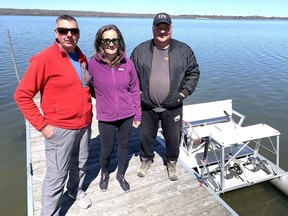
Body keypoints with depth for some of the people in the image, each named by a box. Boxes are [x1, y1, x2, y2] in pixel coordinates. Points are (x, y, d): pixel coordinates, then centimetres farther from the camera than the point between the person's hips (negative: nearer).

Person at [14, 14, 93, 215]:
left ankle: (76, 189, 50)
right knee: (57, 175, 5)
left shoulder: (81, 57, 5)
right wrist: (42, 125, -16)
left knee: (80, 164, 23)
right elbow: (22, 95, -14)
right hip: (60, 129, -6)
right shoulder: (44, 58, -15)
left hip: (85, 125, 6)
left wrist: (88, 111, 13)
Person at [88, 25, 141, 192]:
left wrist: (137, 115, 4)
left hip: (127, 116, 2)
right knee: (106, 150, 13)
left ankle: (121, 174, 45)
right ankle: (104, 173, 46)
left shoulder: (128, 63, -6)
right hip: (105, 118, -2)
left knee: (123, 146, 18)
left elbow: (135, 90, 1)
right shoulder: (93, 64, -13)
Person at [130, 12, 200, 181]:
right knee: (146, 136, 16)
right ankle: (146, 159, 43)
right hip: (147, 106, 1)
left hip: (173, 107, 0)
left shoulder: (184, 50, -2)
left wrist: (184, 93, -2)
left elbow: (194, 72, 6)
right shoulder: (140, 50, -1)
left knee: (173, 138, 12)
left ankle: (172, 163, 38)